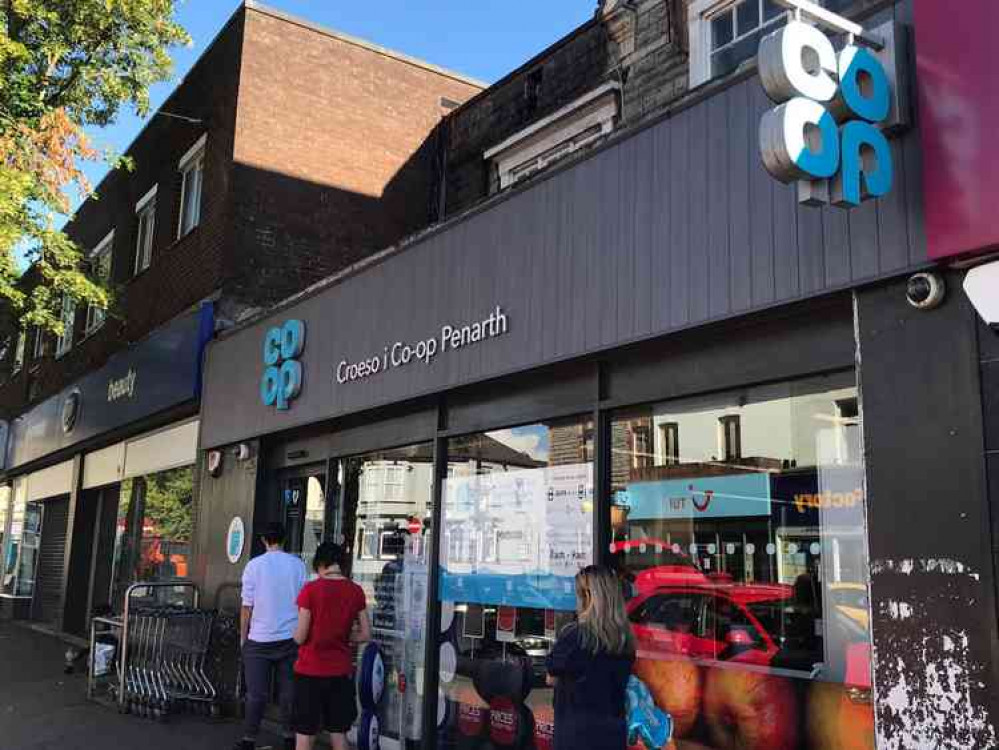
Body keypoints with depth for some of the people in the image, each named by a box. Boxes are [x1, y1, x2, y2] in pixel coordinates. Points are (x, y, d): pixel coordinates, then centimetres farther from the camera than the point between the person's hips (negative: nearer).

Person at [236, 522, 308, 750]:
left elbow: (247, 607, -2)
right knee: (288, 692, 9)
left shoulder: (254, 565, -4)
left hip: (259, 639, -1)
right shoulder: (297, 564, 0)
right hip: (290, 638, 2)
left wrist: (243, 637, 9)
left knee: (256, 694, 4)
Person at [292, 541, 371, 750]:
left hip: (310, 671, -3)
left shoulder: (311, 589, -11)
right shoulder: (356, 591, 0)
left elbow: (300, 637, -11)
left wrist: (295, 632, 11)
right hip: (341, 672, 4)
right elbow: (365, 635, 1)